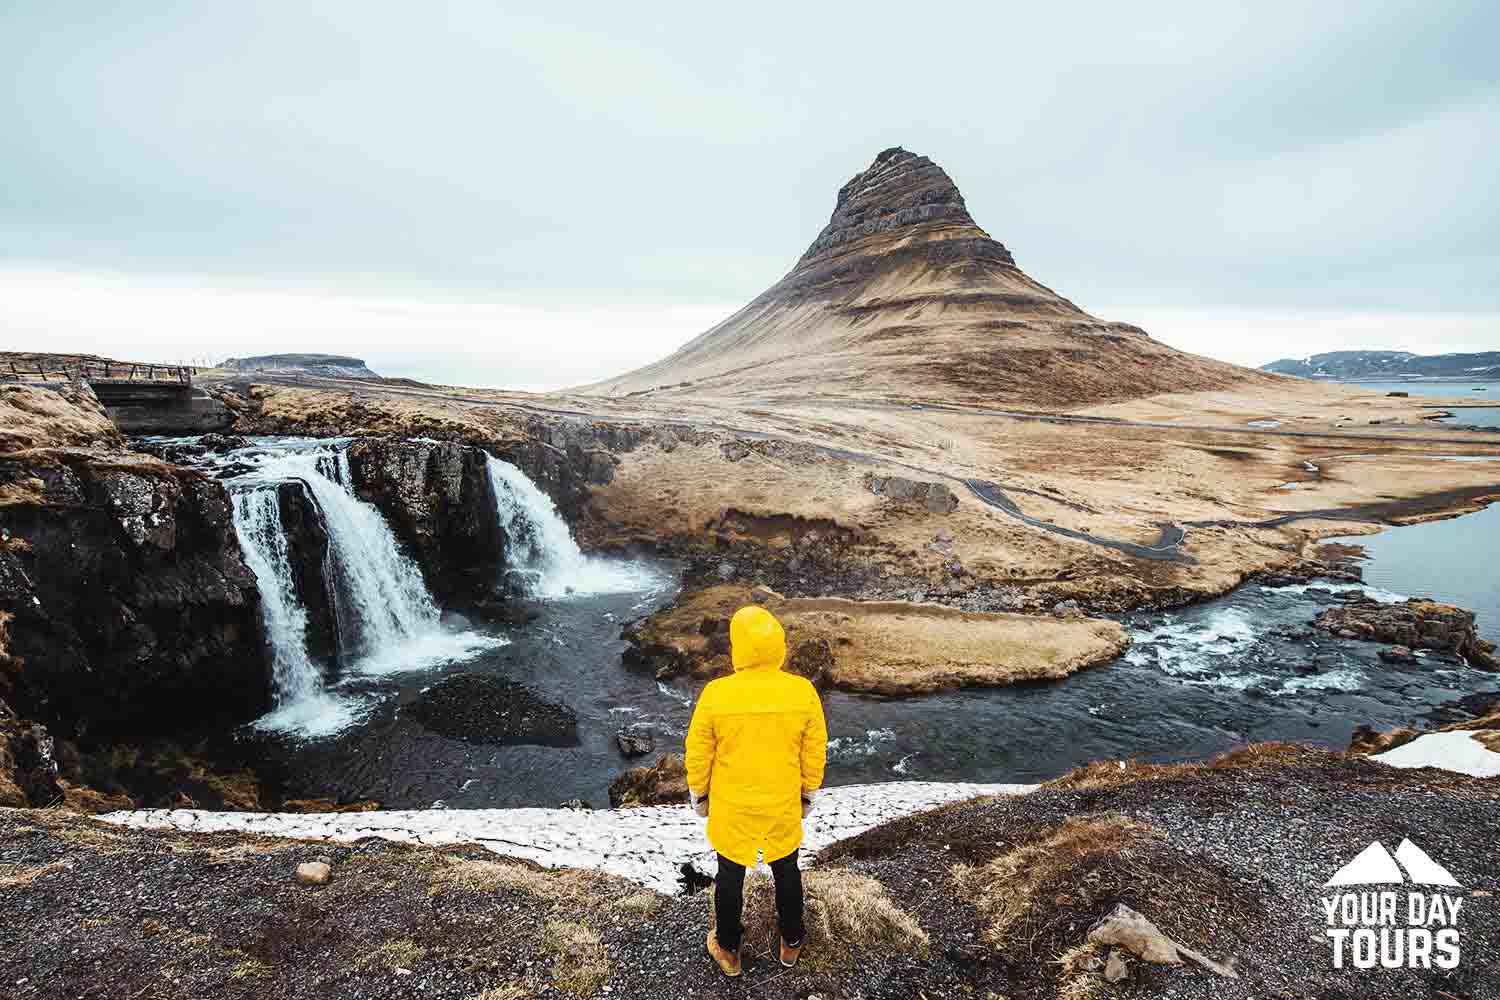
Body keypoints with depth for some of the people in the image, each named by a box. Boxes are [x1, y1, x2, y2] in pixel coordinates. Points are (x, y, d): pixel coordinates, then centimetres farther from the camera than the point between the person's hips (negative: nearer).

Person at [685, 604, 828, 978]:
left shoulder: (716, 694, -25)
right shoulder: (803, 691, -20)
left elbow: (698, 754, -12)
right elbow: (815, 752, -7)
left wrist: (698, 793, 6)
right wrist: (808, 793, 10)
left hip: (731, 807, -1)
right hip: (784, 805, 1)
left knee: (730, 876, 21)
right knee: (786, 871, 24)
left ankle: (729, 951, 41)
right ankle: (790, 943, 45)